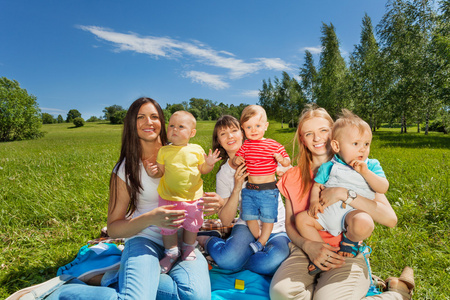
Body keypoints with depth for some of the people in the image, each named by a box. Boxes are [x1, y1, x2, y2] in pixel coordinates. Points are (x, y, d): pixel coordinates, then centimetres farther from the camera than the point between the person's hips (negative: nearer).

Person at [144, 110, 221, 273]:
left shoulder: (197, 150, -5)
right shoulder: (164, 151, -4)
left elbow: (203, 170, 2)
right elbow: (161, 172, 1)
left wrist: (209, 164, -18)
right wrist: (152, 173, -20)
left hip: (193, 196, 0)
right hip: (168, 197, 0)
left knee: (192, 224, 16)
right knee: (168, 226, 10)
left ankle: (188, 248, 43)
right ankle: (171, 252, 34)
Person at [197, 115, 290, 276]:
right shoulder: (223, 174, 2)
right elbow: (226, 221, -3)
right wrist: (236, 189, -18)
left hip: (276, 228, 0)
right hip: (247, 225, 0)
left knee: (274, 260, -32)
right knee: (227, 258, -30)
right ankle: (208, 241, 4)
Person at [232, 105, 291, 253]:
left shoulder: (274, 145, -4)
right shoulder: (245, 146, 3)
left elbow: (287, 162, 0)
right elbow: (237, 159, 11)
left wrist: (282, 160, -23)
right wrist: (236, 160, -13)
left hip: (268, 189, -3)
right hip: (249, 189, 3)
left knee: (268, 217, 2)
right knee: (249, 216, 9)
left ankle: (261, 242, 21)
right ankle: (258, 237, 32)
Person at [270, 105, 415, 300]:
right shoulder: (294, 177, 5)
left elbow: (390, 219, -12)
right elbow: (290, 224, 7)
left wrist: (343, 193, -22)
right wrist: (307, 245, -13)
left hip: (347, 253, 0)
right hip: (306, 250, 1)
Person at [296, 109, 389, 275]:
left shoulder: (371, 166, 6)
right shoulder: (329, 166, 6)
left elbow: (383, 188, -4)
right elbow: (317, 185, 9)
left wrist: (365, 172, -17)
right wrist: (314, 201, -11)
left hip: (354, 211, -2)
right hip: (328, 211, 3)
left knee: (363, 224, -36)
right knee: (301, 218, -12)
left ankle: (351, 240, 2)